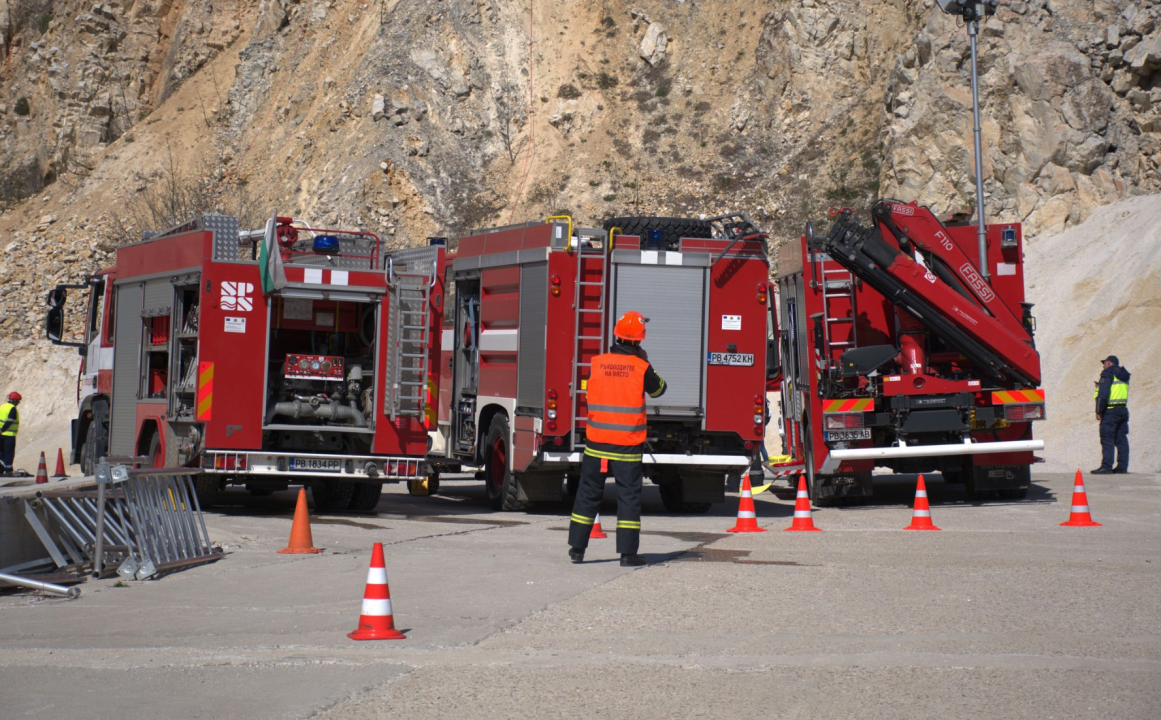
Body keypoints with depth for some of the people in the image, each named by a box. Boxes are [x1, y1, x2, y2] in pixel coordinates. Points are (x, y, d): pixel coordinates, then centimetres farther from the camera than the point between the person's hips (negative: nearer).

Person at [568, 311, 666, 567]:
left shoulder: (597, 363, -2)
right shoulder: (642, 368, -9)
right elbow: (659, 389, 8)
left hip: (596, 440, 3)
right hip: (627, 444, -3)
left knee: (588, 493, 11)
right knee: (629, 495, 3)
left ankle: (577, 547, 14)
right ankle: (628, 553, 2)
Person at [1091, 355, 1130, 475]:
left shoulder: (1108, 374, -9)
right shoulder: (1123, 375, 18)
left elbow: (1103, 394, -16)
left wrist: (1099, 411, -13)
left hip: (1110, 411, -8)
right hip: (1123, 409, 8)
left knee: (1107, 439, -7)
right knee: (1121, 439, 9)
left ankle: (1106, 466, -11)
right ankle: (1122, 466, 9)